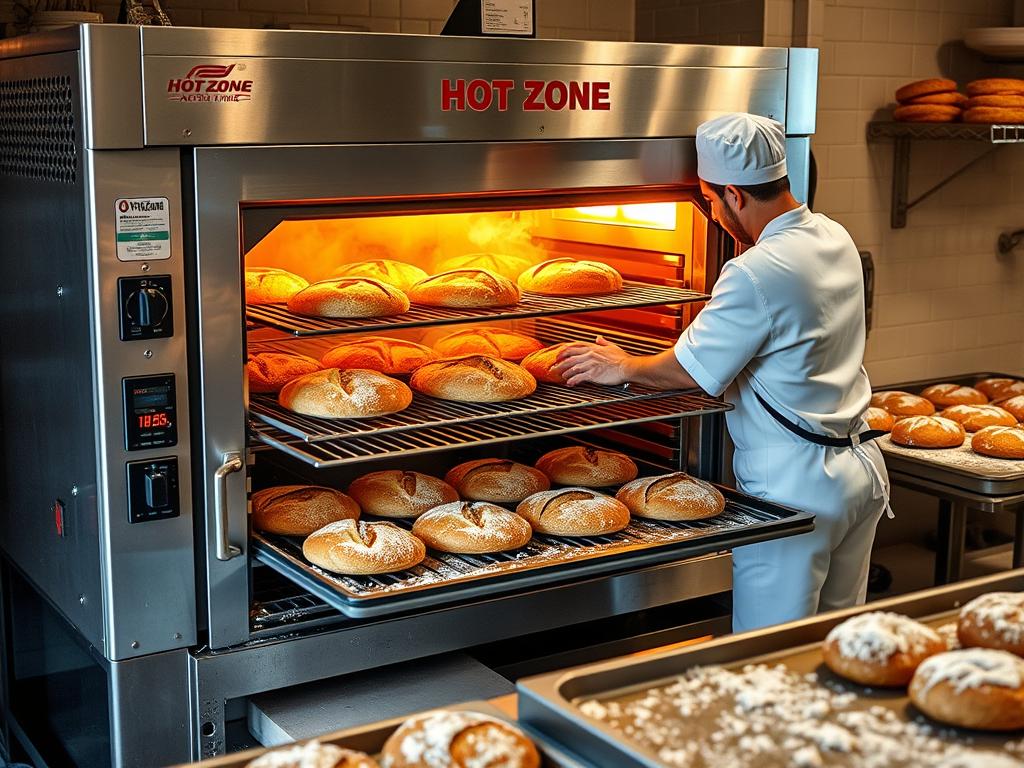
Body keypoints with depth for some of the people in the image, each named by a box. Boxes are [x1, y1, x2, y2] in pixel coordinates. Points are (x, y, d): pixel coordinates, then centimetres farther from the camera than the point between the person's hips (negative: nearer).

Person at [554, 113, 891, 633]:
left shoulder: (757, 273, -22)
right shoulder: (835, 238, 4)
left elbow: (690, 371, -14)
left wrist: (622, 366, 1)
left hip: (793, 486, -9)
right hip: (862, 467, 9)